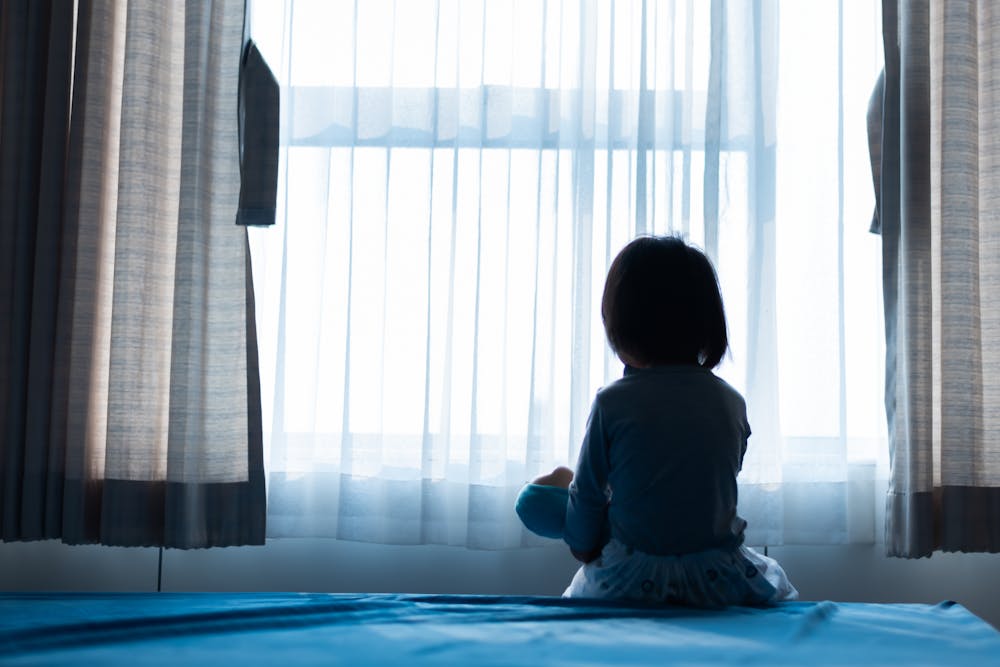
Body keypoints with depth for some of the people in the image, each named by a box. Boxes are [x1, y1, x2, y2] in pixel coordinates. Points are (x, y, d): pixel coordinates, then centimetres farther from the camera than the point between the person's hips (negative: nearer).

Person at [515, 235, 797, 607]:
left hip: (632, 578, -3)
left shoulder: (612, 402, -12)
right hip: (717, 580, 3)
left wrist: (583, 547, 17)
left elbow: (588, 494, -3)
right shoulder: (731, 402, -2)